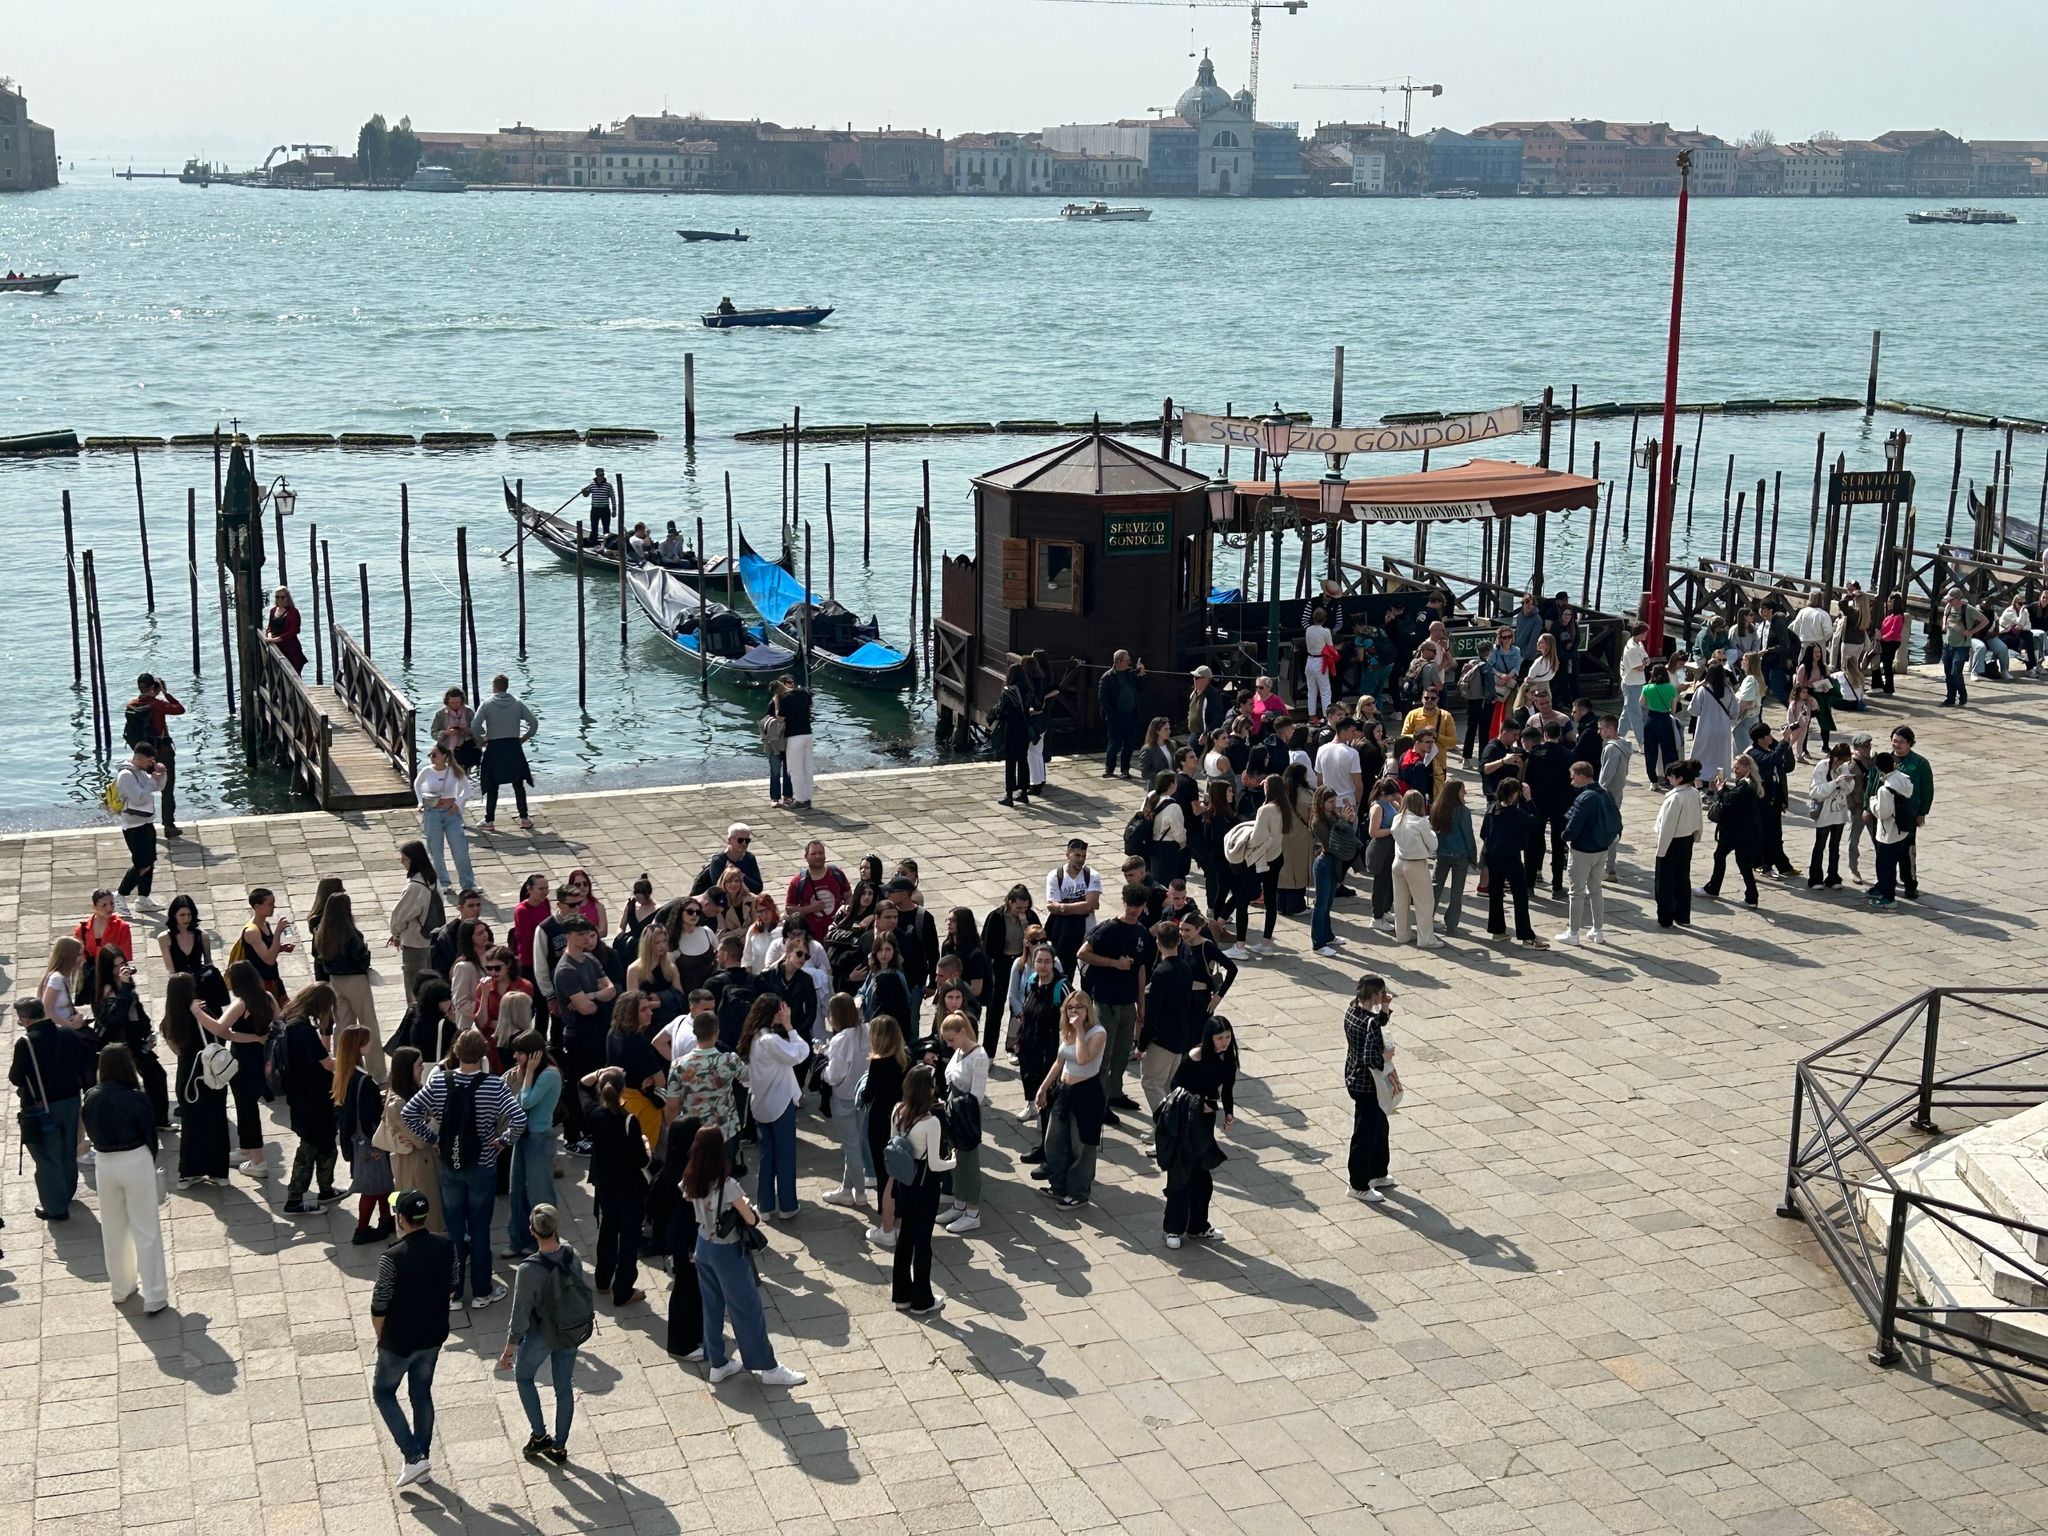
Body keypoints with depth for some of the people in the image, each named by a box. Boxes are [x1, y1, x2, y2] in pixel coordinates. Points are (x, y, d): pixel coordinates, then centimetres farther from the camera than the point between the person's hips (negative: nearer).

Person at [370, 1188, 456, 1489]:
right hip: (434, 1335, 5)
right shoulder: (446, 1246, -10)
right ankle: (424, 1457, 30)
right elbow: (454, 1284, 6)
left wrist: (381, 1338, -2)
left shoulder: (392, 1258, -27)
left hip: (400, 1340, -5)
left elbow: (378, 1308, -19)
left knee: (383, 1392, 16)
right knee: (422, 1393, 21)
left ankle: (413, 1456, 8)